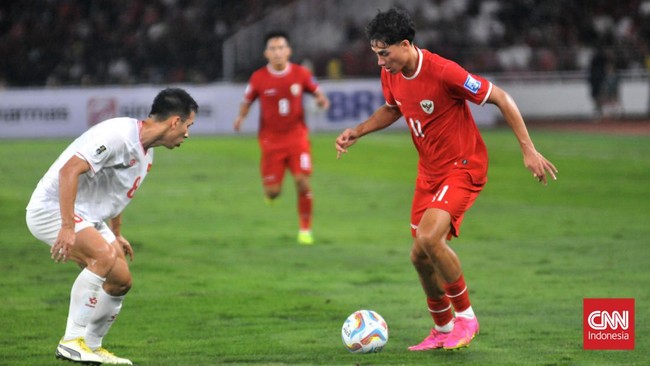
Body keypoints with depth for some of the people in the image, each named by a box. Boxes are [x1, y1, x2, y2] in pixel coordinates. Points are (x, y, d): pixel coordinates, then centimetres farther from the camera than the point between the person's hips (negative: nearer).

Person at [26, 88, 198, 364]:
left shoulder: (146, 152, 9)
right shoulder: (119, 134, -23)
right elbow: (69, 169, -32)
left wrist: (116, 235, 29)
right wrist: (67, 227, -36)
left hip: (88, 218, 10)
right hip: (52, 207, -10)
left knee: (121, 280, 7)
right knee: (104, 256, -30)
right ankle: (72, 341, -25)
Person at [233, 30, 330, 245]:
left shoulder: (300, 74, -4)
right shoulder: (258, 78, -6)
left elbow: (317, 91, 9)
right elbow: (247, 101, 6)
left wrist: (321, 100, -14)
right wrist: (241, 117, -14)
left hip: (297, 136, 0)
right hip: (271, 139, 0)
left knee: (303, 182, -12)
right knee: (273, 191, -4)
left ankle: (305, 229, 6)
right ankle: (271, 190, 37)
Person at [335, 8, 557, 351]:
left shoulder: (444, 72, -26)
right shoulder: (391, 75, -3)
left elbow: (500, 98, -18)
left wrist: (528, 149, -20)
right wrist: (357, 131, 5)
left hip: (463, 168, -8)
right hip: (429, 172, 8)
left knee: (429, 238, -26)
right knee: (421, 256, 6)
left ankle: (465, 316, -7)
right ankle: (442, 329, 27)